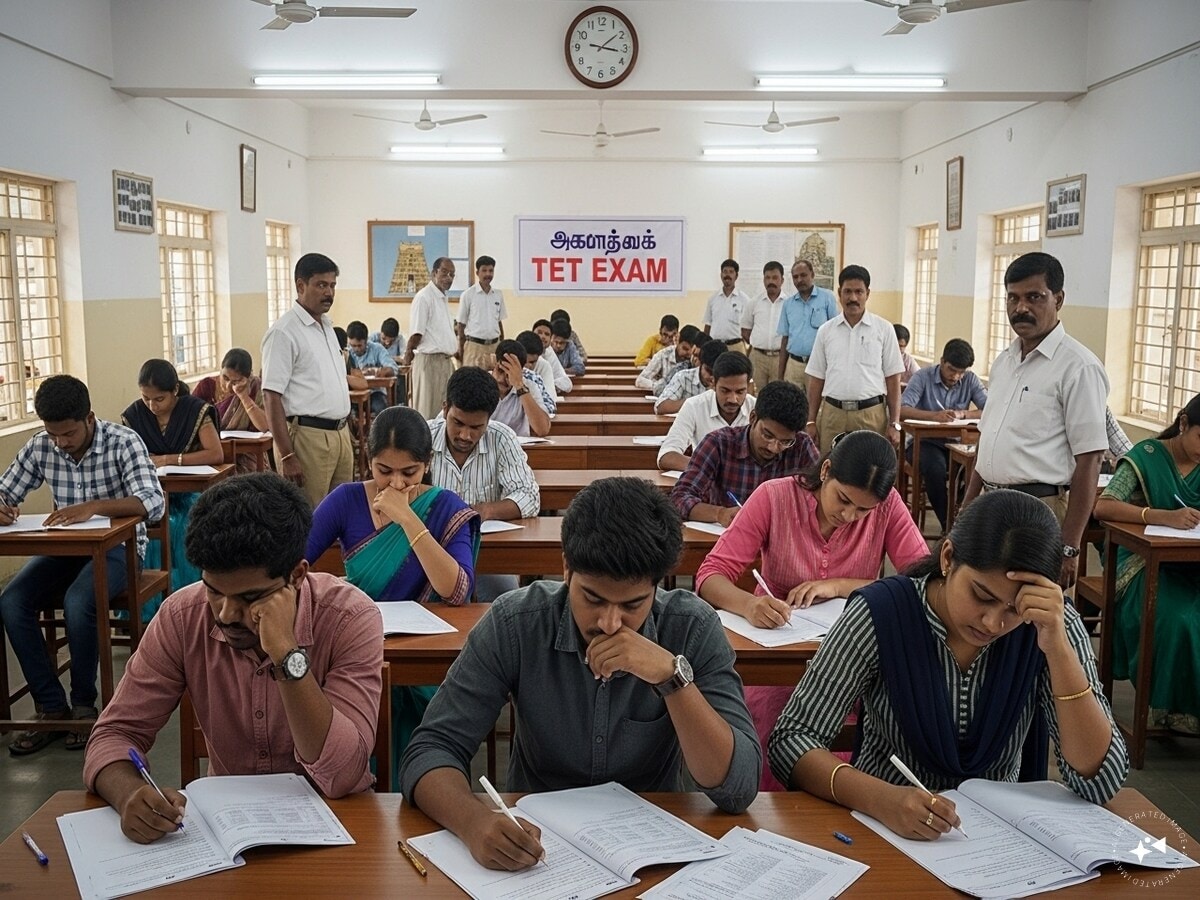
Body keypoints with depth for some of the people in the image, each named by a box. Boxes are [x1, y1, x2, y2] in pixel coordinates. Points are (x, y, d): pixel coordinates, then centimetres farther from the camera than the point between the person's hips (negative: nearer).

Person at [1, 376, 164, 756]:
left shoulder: (123, 442, -14)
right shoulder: (40, 446, -1)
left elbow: (152, 503, -25)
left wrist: (94, 505, -40)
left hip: (116, 545, -5)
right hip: (65, 547, 5)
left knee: (77, 602, -33)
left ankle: (84, 704, -10)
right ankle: (52, 707, -10)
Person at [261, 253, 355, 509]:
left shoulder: (327, 326, 15)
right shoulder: (283, 332, -11)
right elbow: (271, 397, -15)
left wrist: (344, 433, 18)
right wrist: (287, 456, -19)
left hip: (340, 433, 8)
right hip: (308, 437, -8)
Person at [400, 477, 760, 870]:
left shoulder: (693, 629, -14)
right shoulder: (515, 623, -14)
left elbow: (737, 790, -17)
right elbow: (431, 751, -15)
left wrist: (674, 675, -30)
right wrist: (475, 820, -35)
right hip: (536, 835, 1)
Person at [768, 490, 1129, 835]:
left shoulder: (1049, 625, -9)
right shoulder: (880, 614, -15)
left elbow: (1100, 782, -13)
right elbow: (790, 740, -16)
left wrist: (1058, 648, -25)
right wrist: (882, 799, -33)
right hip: (883, 828, -2)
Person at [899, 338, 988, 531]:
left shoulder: (970, 380, 4)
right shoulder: (923, 377, -5)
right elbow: (902, 410, -19)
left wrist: (962, 414, -24)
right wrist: (935, 416, -34)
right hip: (924, 442, -3)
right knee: (935, 467, -35)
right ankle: (948, 525, -20)